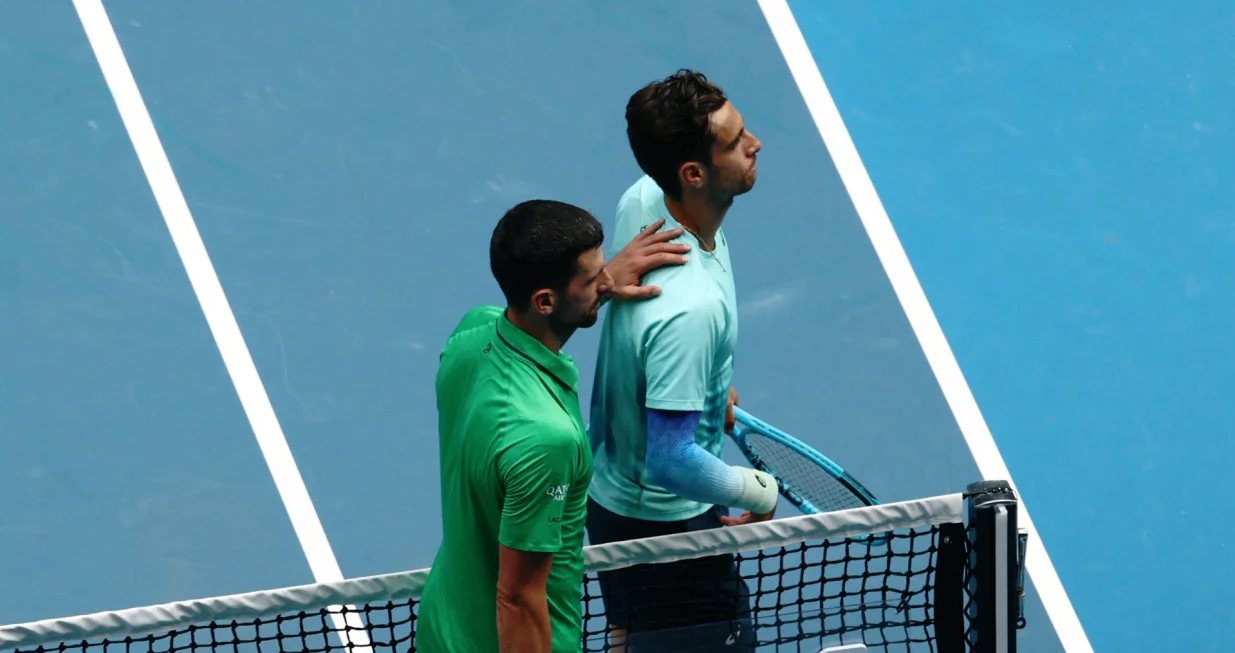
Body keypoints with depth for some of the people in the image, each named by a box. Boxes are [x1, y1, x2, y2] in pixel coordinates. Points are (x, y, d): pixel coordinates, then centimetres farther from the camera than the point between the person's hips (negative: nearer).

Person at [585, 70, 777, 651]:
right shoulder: (691, 306, -38)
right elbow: (671, 461, -34)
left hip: (609, 490, 9)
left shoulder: (642, 201, -11)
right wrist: (756, 492, -17)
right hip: (668, 525, -9)